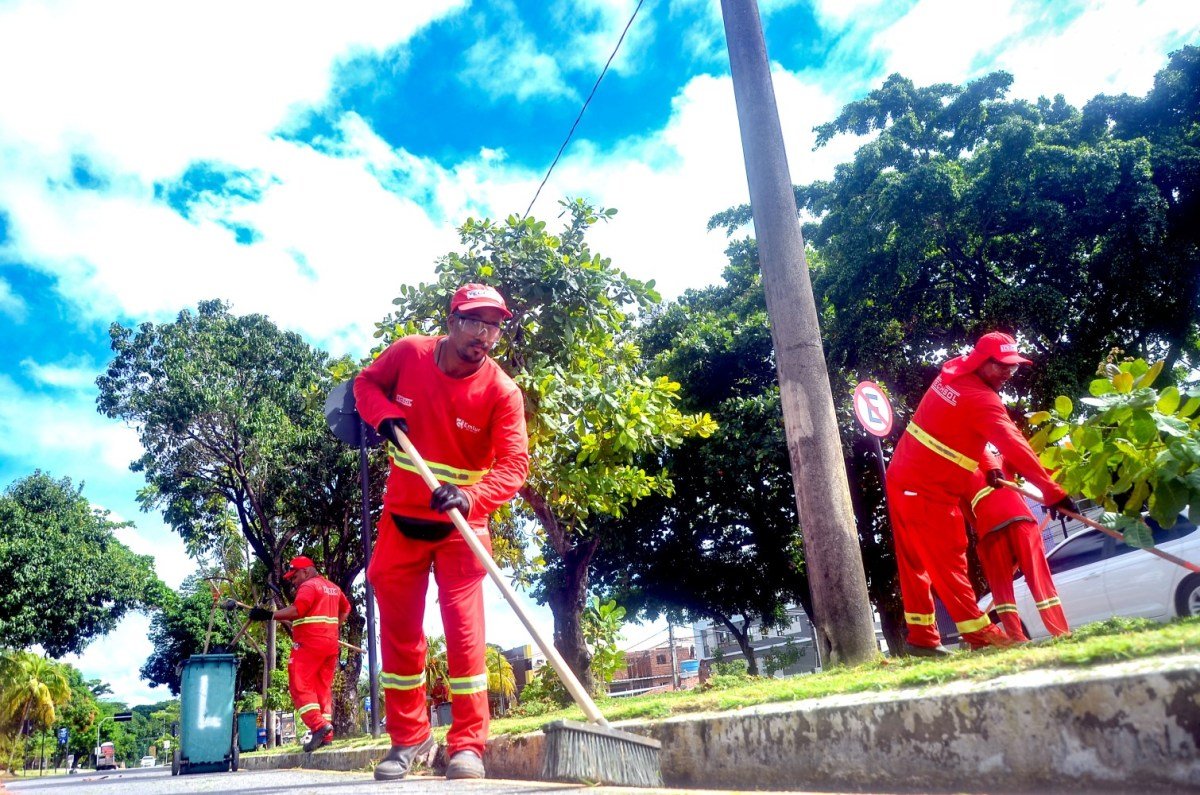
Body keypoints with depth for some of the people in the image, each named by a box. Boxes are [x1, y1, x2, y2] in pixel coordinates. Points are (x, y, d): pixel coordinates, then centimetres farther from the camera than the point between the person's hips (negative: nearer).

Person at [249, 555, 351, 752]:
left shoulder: (309, 586, -7)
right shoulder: (333, 587, 20)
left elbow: (296, 610, -22)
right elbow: (345, 609, 31)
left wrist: (268, 615, -21)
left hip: (309, 644, -8)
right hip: (330, 644, 8)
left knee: (300, 686, -7)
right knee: (323, 688, 10)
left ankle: (318, 725, -22)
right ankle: (326, 736, 7)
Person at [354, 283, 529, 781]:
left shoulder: (502, 392, -17)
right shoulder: (407, 353, -9)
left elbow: (514, 464, -23)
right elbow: (366, 382, 9)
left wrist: (471, 497, -42)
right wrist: (385, 415, -14)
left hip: (461, 525, -3)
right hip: (401, 518, 3)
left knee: (464, 628, -5)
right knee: (398, 628, 9)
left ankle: (467, 744, 7)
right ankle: (409, 737, 24)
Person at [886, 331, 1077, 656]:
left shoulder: (951, 372, 8)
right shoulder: (982, 400, -19)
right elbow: (1015, 447, -25)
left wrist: (985, 464, 15)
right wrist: (1053, 492, -25)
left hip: (902, 479, 9)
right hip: (928, 491, -9)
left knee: (915, 562, 12)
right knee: (948, 562, -1)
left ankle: (921, 635, 19)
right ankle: (980, 633, 8)